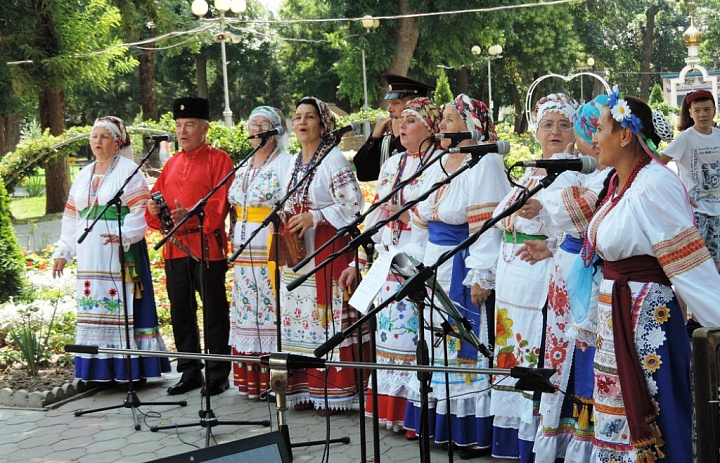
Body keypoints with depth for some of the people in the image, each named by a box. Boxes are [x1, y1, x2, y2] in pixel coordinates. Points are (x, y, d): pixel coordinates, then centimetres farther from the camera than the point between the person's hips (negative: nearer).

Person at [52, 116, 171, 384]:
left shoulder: (128, 171, -1)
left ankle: (131, 368, -3)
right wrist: (63, 251, 15)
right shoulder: (84, 175, 18)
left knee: (124, 304, -7)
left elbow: (139, 210, -11)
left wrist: (124, 234, -27)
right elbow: (71, 216, 20)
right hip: (90, 255, 6)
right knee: (95, 305, 4)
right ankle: (102, 369, 9)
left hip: (122, 253, -6)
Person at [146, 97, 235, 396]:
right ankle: (189, 373, 20)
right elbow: (157, 199, 18)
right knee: (180, 312, 10)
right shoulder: (172, 164, 17)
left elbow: (222, 202, -11)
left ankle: (217, 375, 7)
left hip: (207, 246, -6)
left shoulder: (218, 159, -2)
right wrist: (154, 209, -6)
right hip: (175, 247, 6)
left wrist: (193, 215, -26)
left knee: (214, 312, 0)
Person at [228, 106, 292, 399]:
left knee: (273, 309, -8)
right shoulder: (243, 168, 19)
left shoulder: (285, 163, -3)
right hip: (245, 252, 7)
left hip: (273, 251, -7)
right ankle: (251, 380, 14)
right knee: (247, 310, 7)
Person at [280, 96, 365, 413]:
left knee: (329, 315, -7)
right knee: (299, 316, 8)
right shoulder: (295, 162, 15)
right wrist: (284, 221, 5)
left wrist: (315, 217, -20)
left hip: (327, 251, -8)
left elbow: (353, 204, -15)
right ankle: (306, 388, 15)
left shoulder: (333, 159, -8)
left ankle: (334, 391, -1)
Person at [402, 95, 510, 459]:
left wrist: (481, 277, -21)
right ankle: (441, 423, 23)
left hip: (464, 270, -8)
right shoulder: (437, 163, 12)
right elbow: (421, 220, 18)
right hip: (435, 268, 8)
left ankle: (475, 431, 6)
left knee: (466, 345, -3)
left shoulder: (485, 164, -12)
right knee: (437, 343, 12)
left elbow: (488, 225, -17)